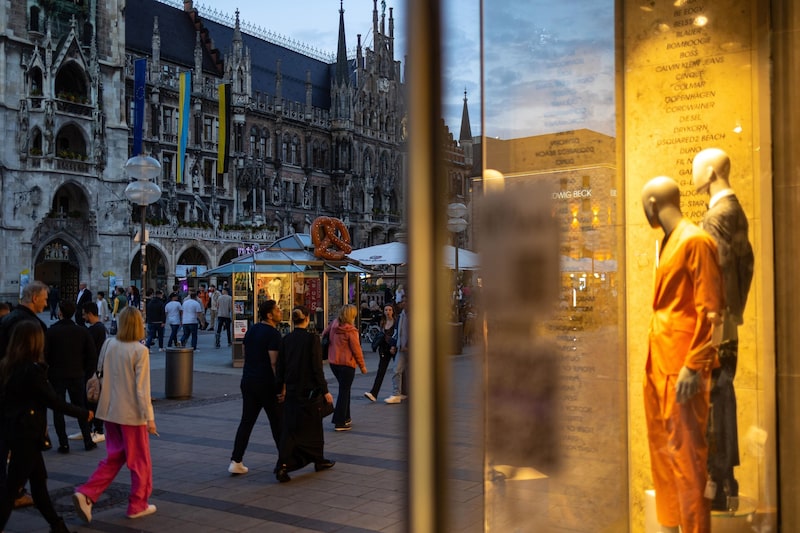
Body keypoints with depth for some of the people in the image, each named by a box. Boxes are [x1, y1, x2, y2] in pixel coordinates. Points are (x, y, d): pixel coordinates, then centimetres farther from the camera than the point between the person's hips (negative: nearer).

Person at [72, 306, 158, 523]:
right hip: (132, 413, -6)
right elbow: (142, 388, -17)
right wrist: (150, 417, -13)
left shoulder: (109, 345, 0)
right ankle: (137, 505, 20)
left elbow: (100, 374, 8)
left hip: (110, 411, 6)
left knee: (113, 458, 19)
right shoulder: (140, 350, -16)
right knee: (140, 461, 10)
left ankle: (86, 494, 6)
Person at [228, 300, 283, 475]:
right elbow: (274, 362, -19)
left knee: (246, 421, 8)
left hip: (248, 381, 7)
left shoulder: (252, 330, 11)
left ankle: (236, 462, 4)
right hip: (266, 383, -7)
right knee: (277, 421, 7)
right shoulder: (273, 334, -15)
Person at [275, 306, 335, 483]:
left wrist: (281, 389, 18)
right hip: (309, 391, -4)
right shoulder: (312, 339, -13)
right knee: (313, 426, 12)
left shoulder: (285, 340, 2)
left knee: (290, 428, 5)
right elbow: (317, 368, -13)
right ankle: (318, 460, 27)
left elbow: (281, 367, 7)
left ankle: (283, 465, -7)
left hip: (291, 391, 4)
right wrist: (325, 391, -6)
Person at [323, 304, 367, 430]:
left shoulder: (333, 325, 0)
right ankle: (340, 422, 2)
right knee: (344, 392, 1)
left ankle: (345, 417, 28)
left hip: (333, 362, 7)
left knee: (344, 389, 21)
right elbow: (356, 349, -13)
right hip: (346, 363, -7)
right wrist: (362, 365, -3)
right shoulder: (351, 330, -17)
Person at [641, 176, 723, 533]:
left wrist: (695, 366, -20)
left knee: (685, 451, -3)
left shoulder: (695, 240, -12)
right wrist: (657, 359, 19)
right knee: (663, 449, 16)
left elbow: (710, 310, -16)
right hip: (659, 360, 10)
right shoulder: (667, 243, 15)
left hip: (681, 363, -9)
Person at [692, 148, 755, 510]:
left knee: (713, 401, -4)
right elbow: (746, 263, 16)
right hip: (729, 323, 10)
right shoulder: (737, 211, 13)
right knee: (724, 397, 14)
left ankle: (718, 484, 3)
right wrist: (735, 311, 18)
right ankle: (727, 480, 24)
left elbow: (715, 276, -20)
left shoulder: (716, 217, -16)